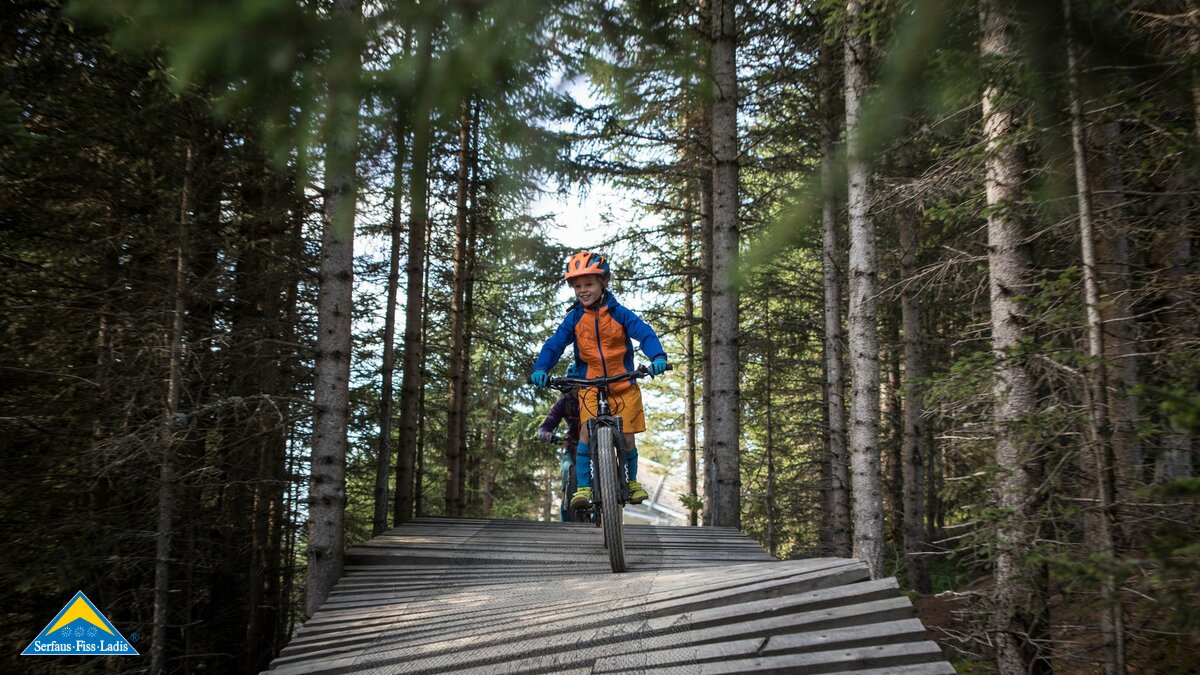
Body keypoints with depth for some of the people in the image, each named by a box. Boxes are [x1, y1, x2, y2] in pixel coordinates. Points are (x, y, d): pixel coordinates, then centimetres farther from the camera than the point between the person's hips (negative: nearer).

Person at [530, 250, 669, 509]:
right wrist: (540, 369, -28)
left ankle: (632, 481, 27)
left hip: (623, 385, 0)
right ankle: (583, 487, -10)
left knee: (627, 437, 0)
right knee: (587, 431, -17)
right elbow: (554, 345, -9)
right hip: (591, 386, 1)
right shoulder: (574, 318, -3)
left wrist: (657, 357, -37)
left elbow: (645, 334, -17)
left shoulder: (618, 313, -7)